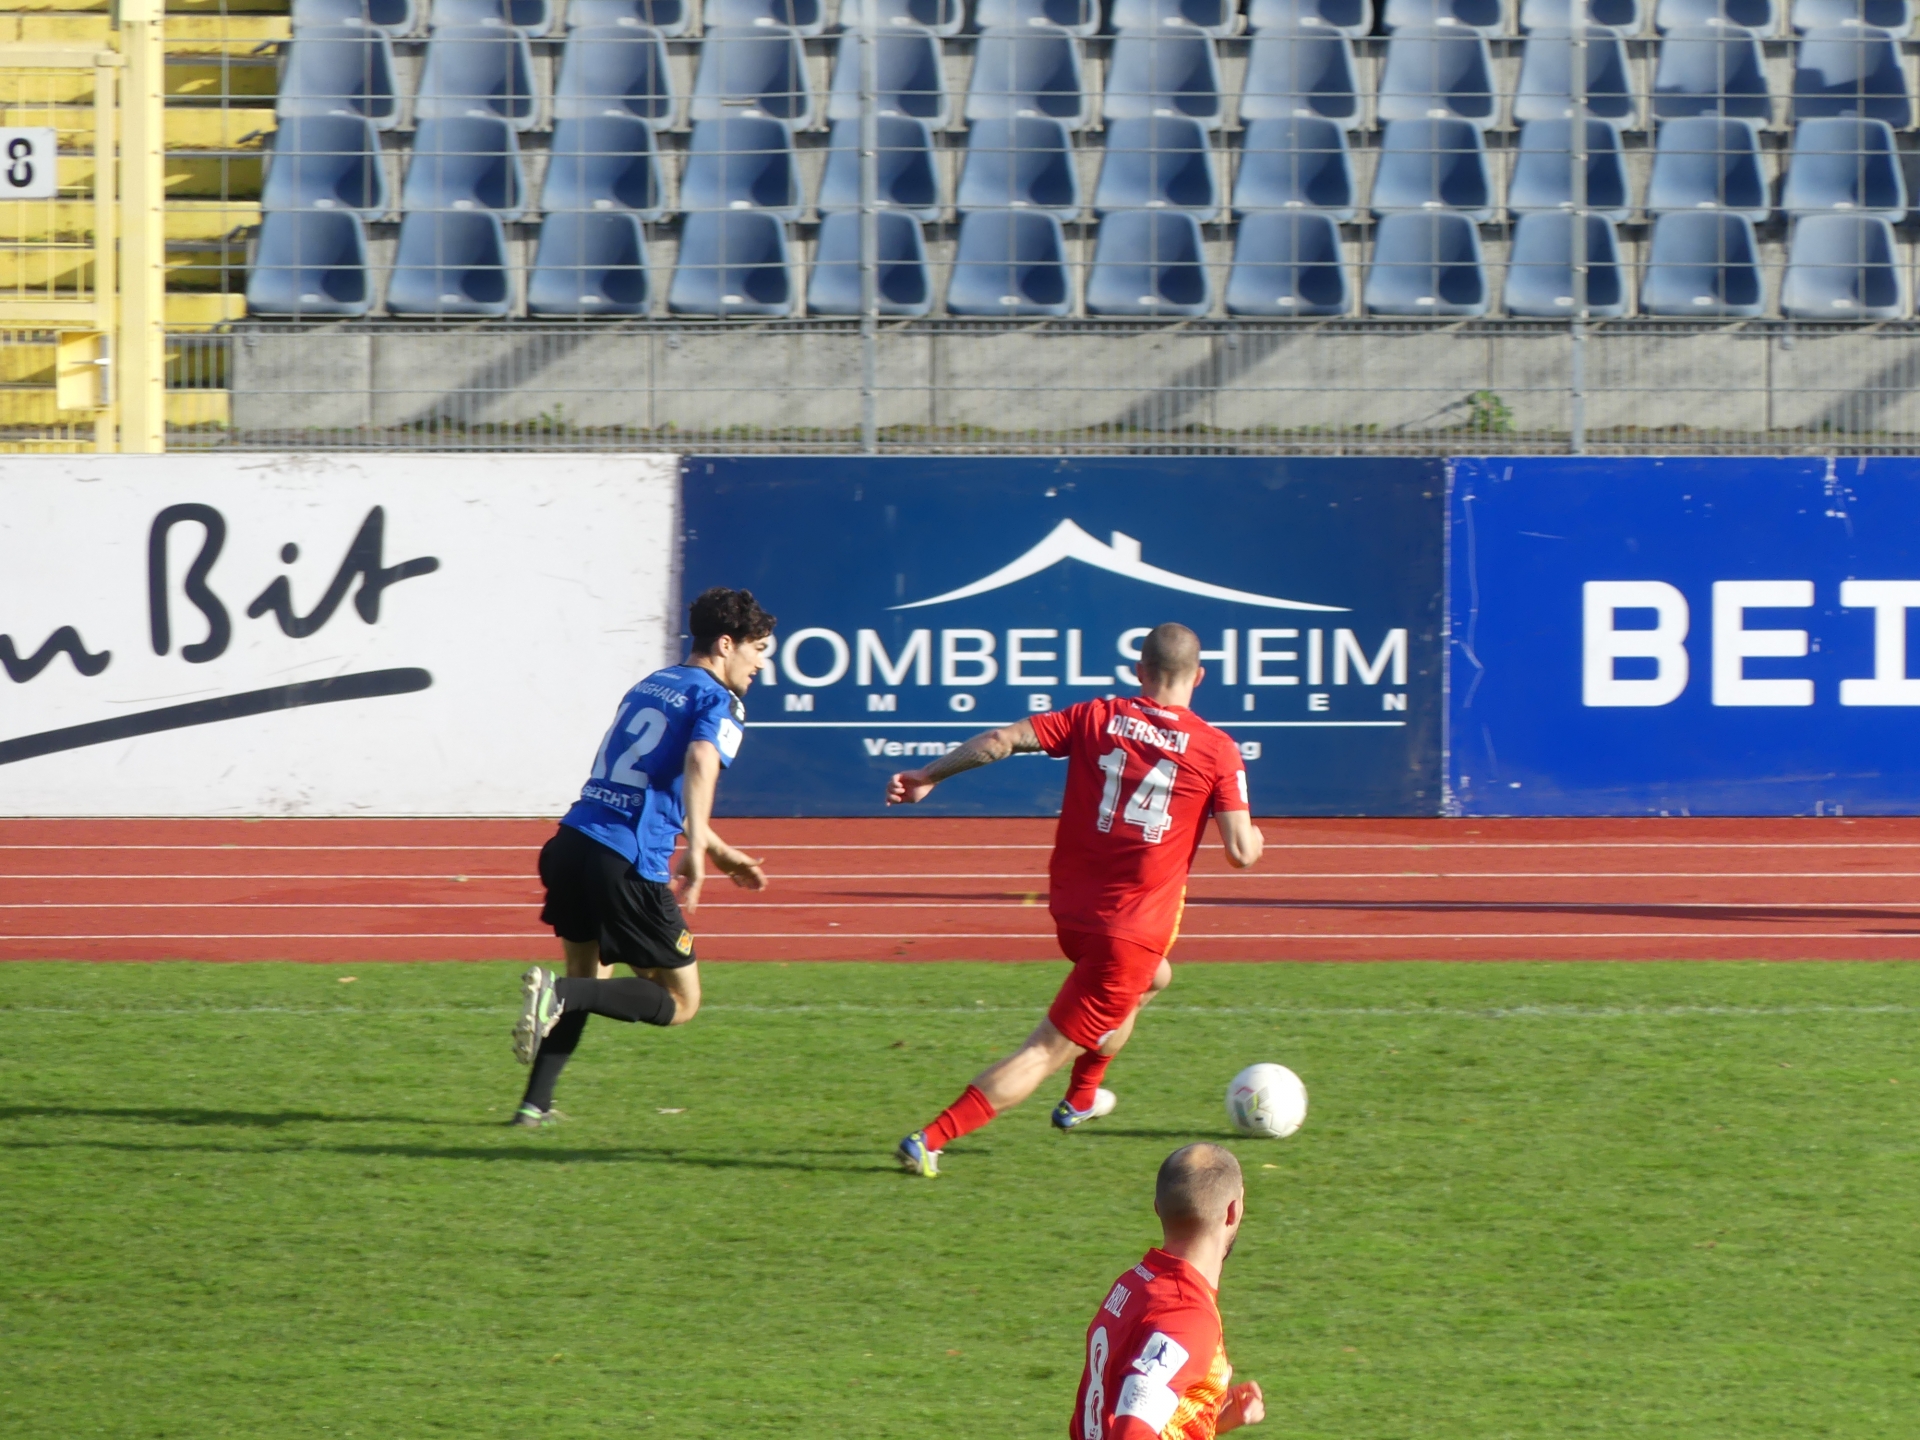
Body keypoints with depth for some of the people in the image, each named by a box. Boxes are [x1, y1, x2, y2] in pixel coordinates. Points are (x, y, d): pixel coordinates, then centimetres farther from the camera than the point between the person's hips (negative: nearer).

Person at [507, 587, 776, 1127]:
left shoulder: (650, 685, 24)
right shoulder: (719, 703, -1)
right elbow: (700, 763, -24)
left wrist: (721, 852, 43)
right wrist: (696, 852, -32)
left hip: (572, 841, 8)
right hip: (628, 866, -8)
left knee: (589, 977, 27)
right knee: (681, 1002, 4)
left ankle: (536, 1104, 19)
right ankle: (560, 994, -17)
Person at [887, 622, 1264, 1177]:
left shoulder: (1096, 718, 0)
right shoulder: (1217, 751, -9)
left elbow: (1001, 740, -5)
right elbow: (1241, 853, -10)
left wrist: (927, 776, 5)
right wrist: (1253, 837, 14)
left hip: (1070, 909, 5)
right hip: (1135, 931, -5)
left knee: (1151, 978, 36)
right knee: (1048, 1049, -3)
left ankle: (1081, 1099, 47)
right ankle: (929, 1141, -14)